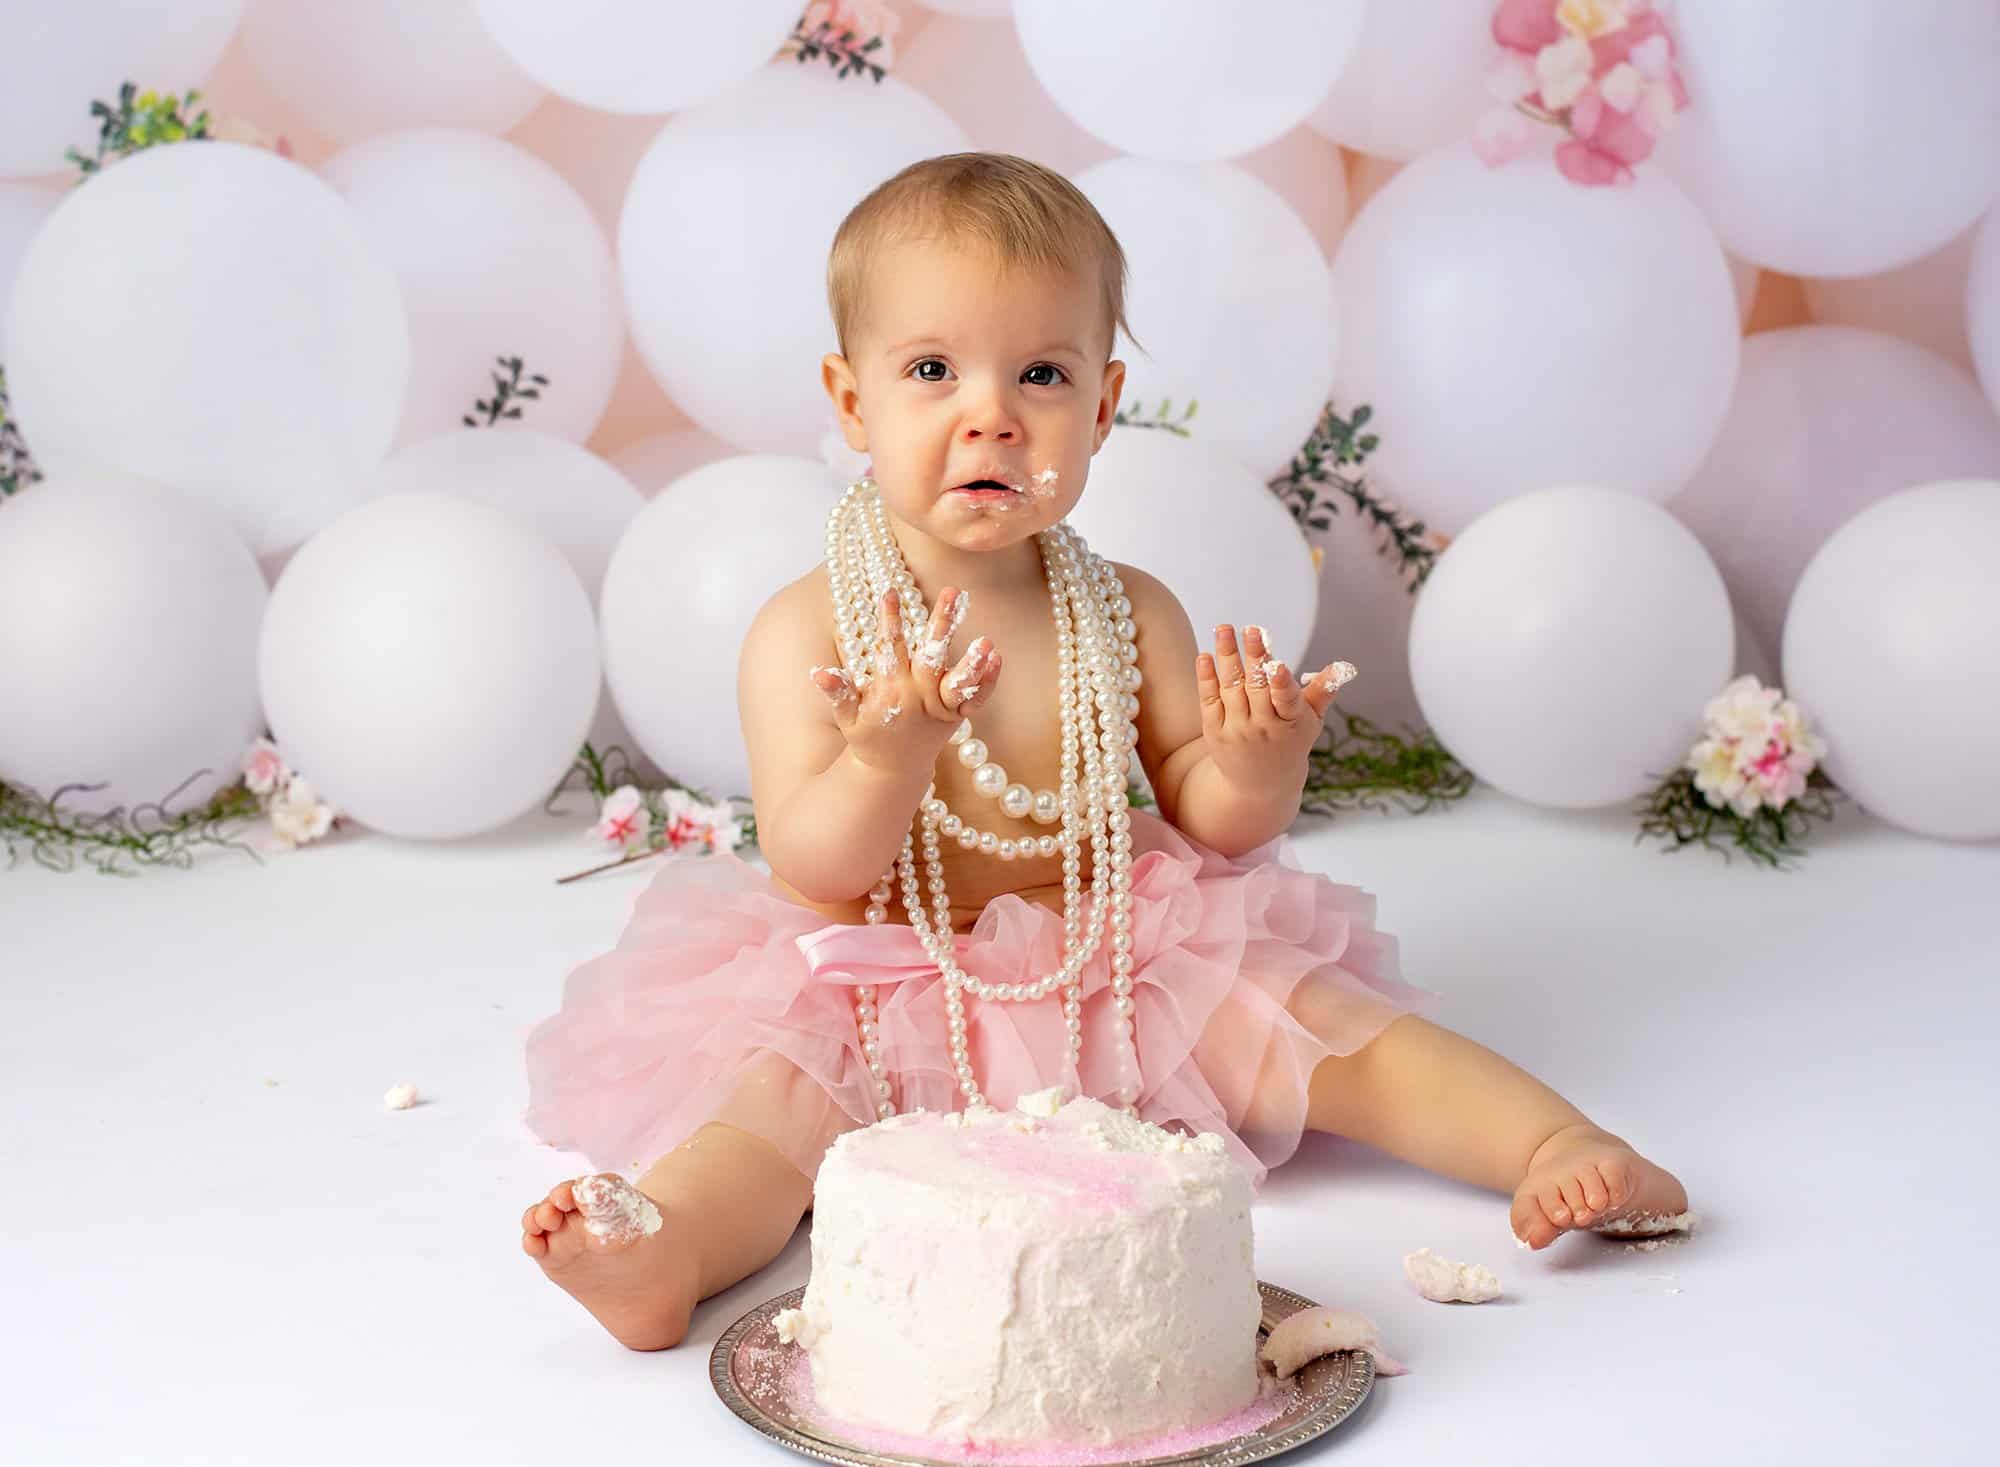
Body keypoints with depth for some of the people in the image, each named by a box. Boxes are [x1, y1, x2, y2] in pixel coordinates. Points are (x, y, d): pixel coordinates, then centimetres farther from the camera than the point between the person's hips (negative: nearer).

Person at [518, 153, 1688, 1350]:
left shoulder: (1131, 614, 0)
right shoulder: (807, 632, -10)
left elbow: (1209, 829, 4)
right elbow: (813, 875, -15)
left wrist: (1258, 769, -20)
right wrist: (889, 757, -35)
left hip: (1115, 977, 3)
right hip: (889, 1004, -3)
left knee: (1319, 1020, -10)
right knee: (777, 1074, -30)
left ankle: (1554, 1141, -7)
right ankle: (663, 1249, -51)